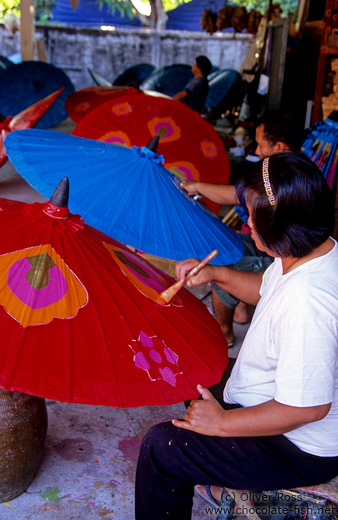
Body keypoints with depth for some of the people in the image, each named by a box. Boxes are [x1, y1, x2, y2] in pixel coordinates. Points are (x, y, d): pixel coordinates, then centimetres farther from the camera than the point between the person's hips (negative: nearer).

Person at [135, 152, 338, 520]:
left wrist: (222, 423, -23)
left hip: (302, 451, -10)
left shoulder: (306, 301, -38)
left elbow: (308, 407, -34)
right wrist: (217, 274, 0)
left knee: (160, 447, -11)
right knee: (192, 375, 28)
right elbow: (268, 289, 14)